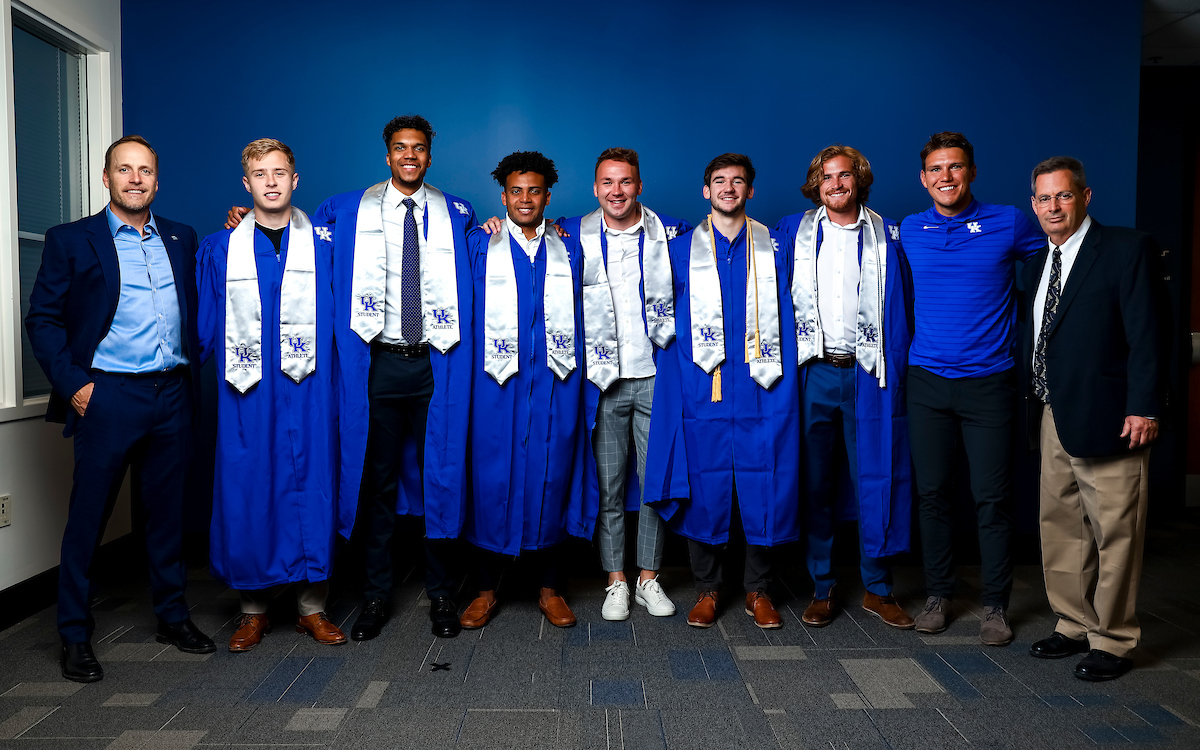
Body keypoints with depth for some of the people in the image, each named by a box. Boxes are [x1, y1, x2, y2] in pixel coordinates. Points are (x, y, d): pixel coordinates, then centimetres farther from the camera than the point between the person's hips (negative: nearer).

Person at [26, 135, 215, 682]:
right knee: (87, 517, 4)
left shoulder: (181, 239, 11)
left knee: (166, 510, 12)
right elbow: (43, 319, -1)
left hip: (173, 395, 3)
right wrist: (72, 384, -8)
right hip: (108, 395, -3)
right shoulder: (71, 241, 1)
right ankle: (75, 636, 17)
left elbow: (196, 309, 18)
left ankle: (172, 616, 26)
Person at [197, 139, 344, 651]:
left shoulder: (324, 245, 7)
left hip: (308, 391, -1)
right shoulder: (219, 250, 9)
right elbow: (204, 328, 12)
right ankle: (253, 608, 19)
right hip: (245, 395, 1)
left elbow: (341, 317, 9)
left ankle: (311, 606, 15)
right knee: (246, 493, 3)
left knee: (311, 489, 2)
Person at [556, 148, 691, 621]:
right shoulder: (574, 235, 3)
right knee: (607, 483, 5)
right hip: (602, 378, 0)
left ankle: (649, 578, 19)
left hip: (656, 375, 0)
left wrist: (670, 336, 4)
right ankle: (616, 582, 18)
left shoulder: (671, 233, 3)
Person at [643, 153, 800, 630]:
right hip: (701, 390, 0)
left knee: (764, 488, 3)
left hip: (760, 390, 1)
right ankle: (707, 590, 19)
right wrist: (675, 389, 0)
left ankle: (758, 590, 20)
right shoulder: (680, 250, 9)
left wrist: (785, 388, -2)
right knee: (704, 489, 3)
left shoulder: (773, 248, 10)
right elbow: (668, 325, 8)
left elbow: (785, 321, 7)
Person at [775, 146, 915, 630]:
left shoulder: (887, 235, 8)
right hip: (813, 372, 0)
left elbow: (900, 305, 8)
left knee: (876, 480, 4)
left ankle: (878, 588, 19)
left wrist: (896, 367, -1)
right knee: (815, 483, 4)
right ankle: (822, 589, 17)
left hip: (868, 373, 0)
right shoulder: (793, 231, 9)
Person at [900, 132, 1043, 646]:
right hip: (927, 380, 2)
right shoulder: (908, 231, 7)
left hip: (988, 381, -2)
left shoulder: (1009, 224, 1)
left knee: (992, 497, 1)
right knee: (932, 492, 7)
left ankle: (995, 605, 16)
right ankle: (938, 594, 22)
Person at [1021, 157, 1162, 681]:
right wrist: (1034, 400, 9)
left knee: (1115, 534, 2)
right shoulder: (1039, 264, 15)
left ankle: (1114, 642, 16)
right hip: (1053, 420, 7)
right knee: (1060, 527, 13)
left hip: (1107, 420, -7)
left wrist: (1144, 408, -16)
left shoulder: (1127, 249, -5)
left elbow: (1146, 334, -10)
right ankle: (1074, 626, 28)